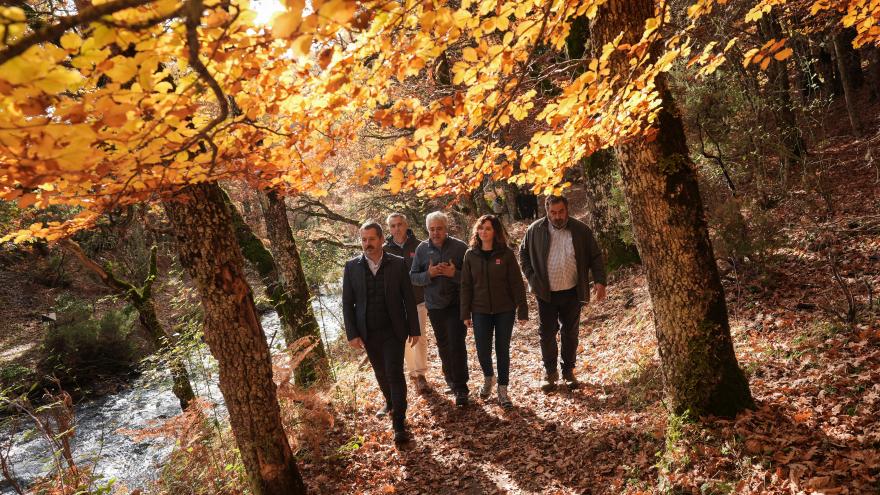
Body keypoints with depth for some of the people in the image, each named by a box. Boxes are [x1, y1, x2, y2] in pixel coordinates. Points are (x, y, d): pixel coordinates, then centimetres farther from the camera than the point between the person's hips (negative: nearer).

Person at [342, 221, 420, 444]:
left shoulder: (398, 264, -5)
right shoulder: (352, 267, -2)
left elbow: (409, 299, -1)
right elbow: (347, 303, 0)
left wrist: (414, 329, -1)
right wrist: (352, 334, -5)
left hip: (393, 330, -2)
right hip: (368, 333, 2)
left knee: (395, 374, -7)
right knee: (381, 373, 18)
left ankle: (399, 425, 1)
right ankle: (390, 403, 45)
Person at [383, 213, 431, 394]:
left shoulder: (418, 246, -4)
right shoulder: (385, 250, -2)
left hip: (418, 299, -1)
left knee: (420, 337, -2)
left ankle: (421, 375, 8)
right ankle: (413, 372, 24)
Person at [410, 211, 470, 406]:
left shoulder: (460, 247, -8)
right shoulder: (422, 249, 0)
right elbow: (413, 277, 2)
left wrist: (454, 273, -23)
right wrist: (428, 274, -16)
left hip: (456, 304, -3)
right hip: (434, 306, 4)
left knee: (457, 345, -7)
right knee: (443, 346, 15)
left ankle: (461, 388, 3)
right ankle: (451, 381, 32)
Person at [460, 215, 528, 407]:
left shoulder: (506, 254, -6)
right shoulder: (471, 255, 0)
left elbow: (516, 283, -5)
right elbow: (466, 285, 2)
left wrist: (522, 310, -7)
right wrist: (465, 313, -1)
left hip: (504, 310, -1)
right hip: (480, 311, 1)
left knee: (503, 350, 7)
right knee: (482, 350, 4)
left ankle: (502, 390, 22)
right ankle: (488, 378, 35)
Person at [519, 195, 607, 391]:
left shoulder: (581, 230, -4)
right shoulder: (535, 230, -4)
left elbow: (595, 257, 1)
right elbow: (523, 254, 7)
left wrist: (599, 281, -10)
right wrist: (532, 278, -3)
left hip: (572, 293, 0)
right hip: (546, 294, 0)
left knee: (570, 333, 12)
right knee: (547, 333, 6)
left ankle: (569, 371, 27)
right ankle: (550, 372, 21)